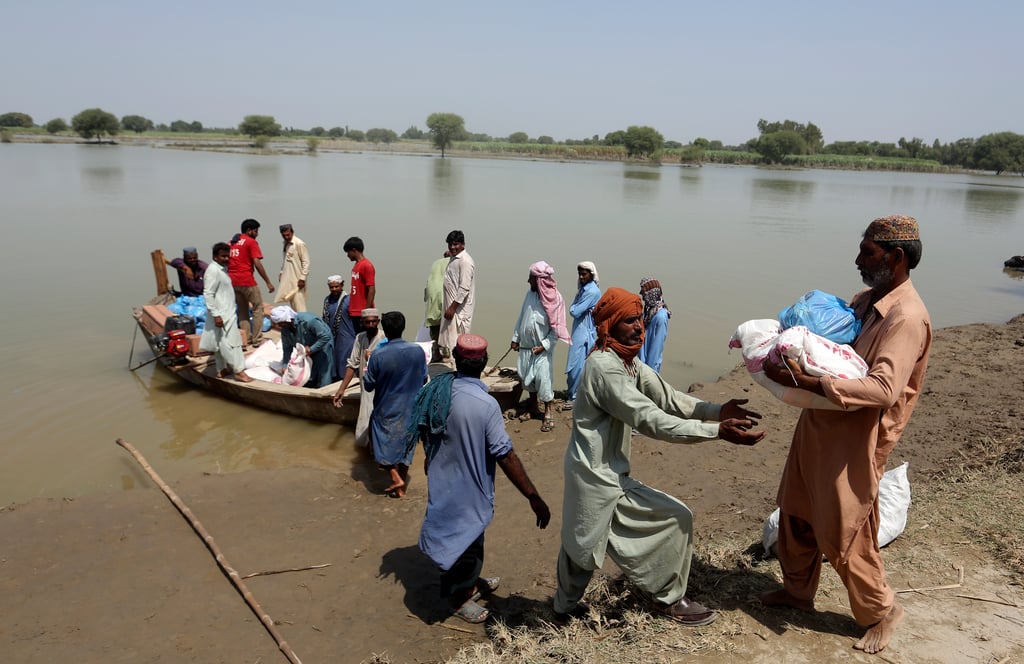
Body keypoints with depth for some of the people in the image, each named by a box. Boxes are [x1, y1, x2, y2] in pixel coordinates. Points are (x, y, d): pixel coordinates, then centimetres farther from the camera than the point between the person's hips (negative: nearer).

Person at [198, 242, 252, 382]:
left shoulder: (223, 269, 13)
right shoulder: (213, 271, -16)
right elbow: (208, 294, -21)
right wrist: (216, 315, -24)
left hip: (228, 313, 10)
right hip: (221, 314, -10)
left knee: (220, 343, 14)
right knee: (231, 342, -10)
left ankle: (222, 370, 21)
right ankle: (239, 371, -9)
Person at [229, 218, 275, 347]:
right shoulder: (251, 242, -4)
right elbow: (257, 263, -12)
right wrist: (268, 282, -9)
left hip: (232, 281, 7)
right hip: (247, 280, -7)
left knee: (242, 310, 17)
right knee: (258, 308, 5)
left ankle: (246, 339, 17)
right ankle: (257, 340, 1)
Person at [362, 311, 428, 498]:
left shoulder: (378, 355, -20)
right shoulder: (417, 351, -12)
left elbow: (368, 385, -8)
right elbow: (424, 378, 2)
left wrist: (367, 368, 8)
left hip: (386, 409, -3)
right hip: (410, 408, 3)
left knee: (384, 442, 18)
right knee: (405, 444, 15)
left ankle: (396, 478, 8)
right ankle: (401, 488, 24)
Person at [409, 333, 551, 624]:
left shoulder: (436, 390, -9)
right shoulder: (484, 404, -29)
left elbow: (427, 439, 7)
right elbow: (505, 457, -27)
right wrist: (535, 499, -21)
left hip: (441, 483, 7)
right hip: (468, 491, -7)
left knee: (459, 536, 27)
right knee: (467, 541, 15)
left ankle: (471, 581, 48)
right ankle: (459, 598, 35)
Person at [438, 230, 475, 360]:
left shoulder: (465, 261, -19)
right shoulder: (453, 259, 11)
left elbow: (464, 288, -23)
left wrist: (453, 307, -22)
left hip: (460, 307, -10)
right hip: (451, 304, 10)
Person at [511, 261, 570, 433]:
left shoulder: (555, 299, -16)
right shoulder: (530, 293, 0)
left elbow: (556, 328, -14)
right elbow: (521, 317, 10)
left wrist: (543, 346, -17)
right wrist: (515, 338, 9)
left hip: (542, 348, -6)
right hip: (526, 345, 6)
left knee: (543, 379, -7)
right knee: (527, 377, 12)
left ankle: (548, 414, 5)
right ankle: (534, 407, 30)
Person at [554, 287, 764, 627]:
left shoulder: (629, 363, 8)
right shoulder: (605, 366, -22)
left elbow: (668, 398, 2)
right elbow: (651, 420, -27)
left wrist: (717, 411, -13)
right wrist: (716, 431, -28)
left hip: (612, 477, 9)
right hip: (595, 479, -9)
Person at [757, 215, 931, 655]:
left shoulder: (907, 317, -21)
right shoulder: (864, 300, 8)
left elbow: (884, 388, -32)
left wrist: (805, 381, -38)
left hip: (854, 441, -9)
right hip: (818, 425, 9)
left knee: (843, 535, 4)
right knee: (795, 513, 19)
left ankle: (880, 611, 29)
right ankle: (798, 590, 39)